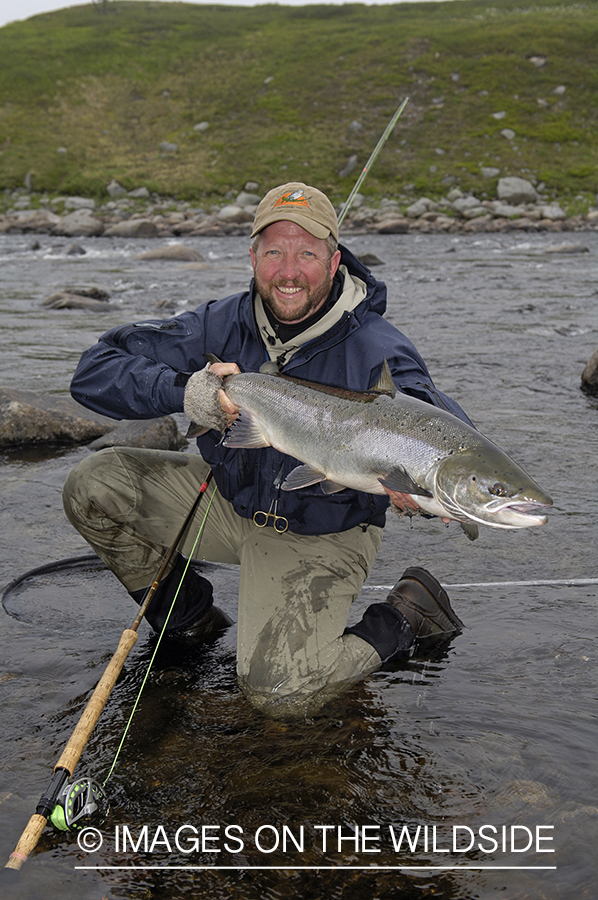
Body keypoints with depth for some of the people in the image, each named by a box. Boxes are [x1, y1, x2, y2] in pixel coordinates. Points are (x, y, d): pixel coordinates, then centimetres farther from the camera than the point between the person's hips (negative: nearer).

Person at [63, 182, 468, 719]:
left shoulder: (378, 353, -24)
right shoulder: (223, 325, -13)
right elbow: (96, 371, -14)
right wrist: (186, 392, -33)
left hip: (322, 535, -4)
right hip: (232, 497, 5)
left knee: (280, 693, -21)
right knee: (92, 485, -11)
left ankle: (404, 618, 6)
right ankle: (186, 616, 11)